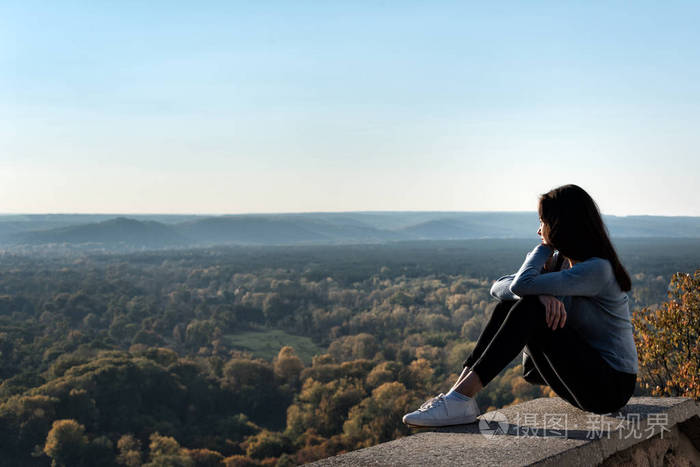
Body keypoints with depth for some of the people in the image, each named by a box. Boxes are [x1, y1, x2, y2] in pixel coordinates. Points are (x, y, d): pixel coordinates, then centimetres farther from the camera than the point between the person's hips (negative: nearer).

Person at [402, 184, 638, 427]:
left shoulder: (598, 269, -20)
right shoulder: (559, 260, 8)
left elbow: (522, 284, -29)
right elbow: (498, 287, -2)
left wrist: (546, 247, -9)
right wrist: (540, 294, -23)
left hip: (610, 387, -8)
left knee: (530, 309, -25)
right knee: (509, 302, -5)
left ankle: (461, 398, -29)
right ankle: (459, 390, -15)